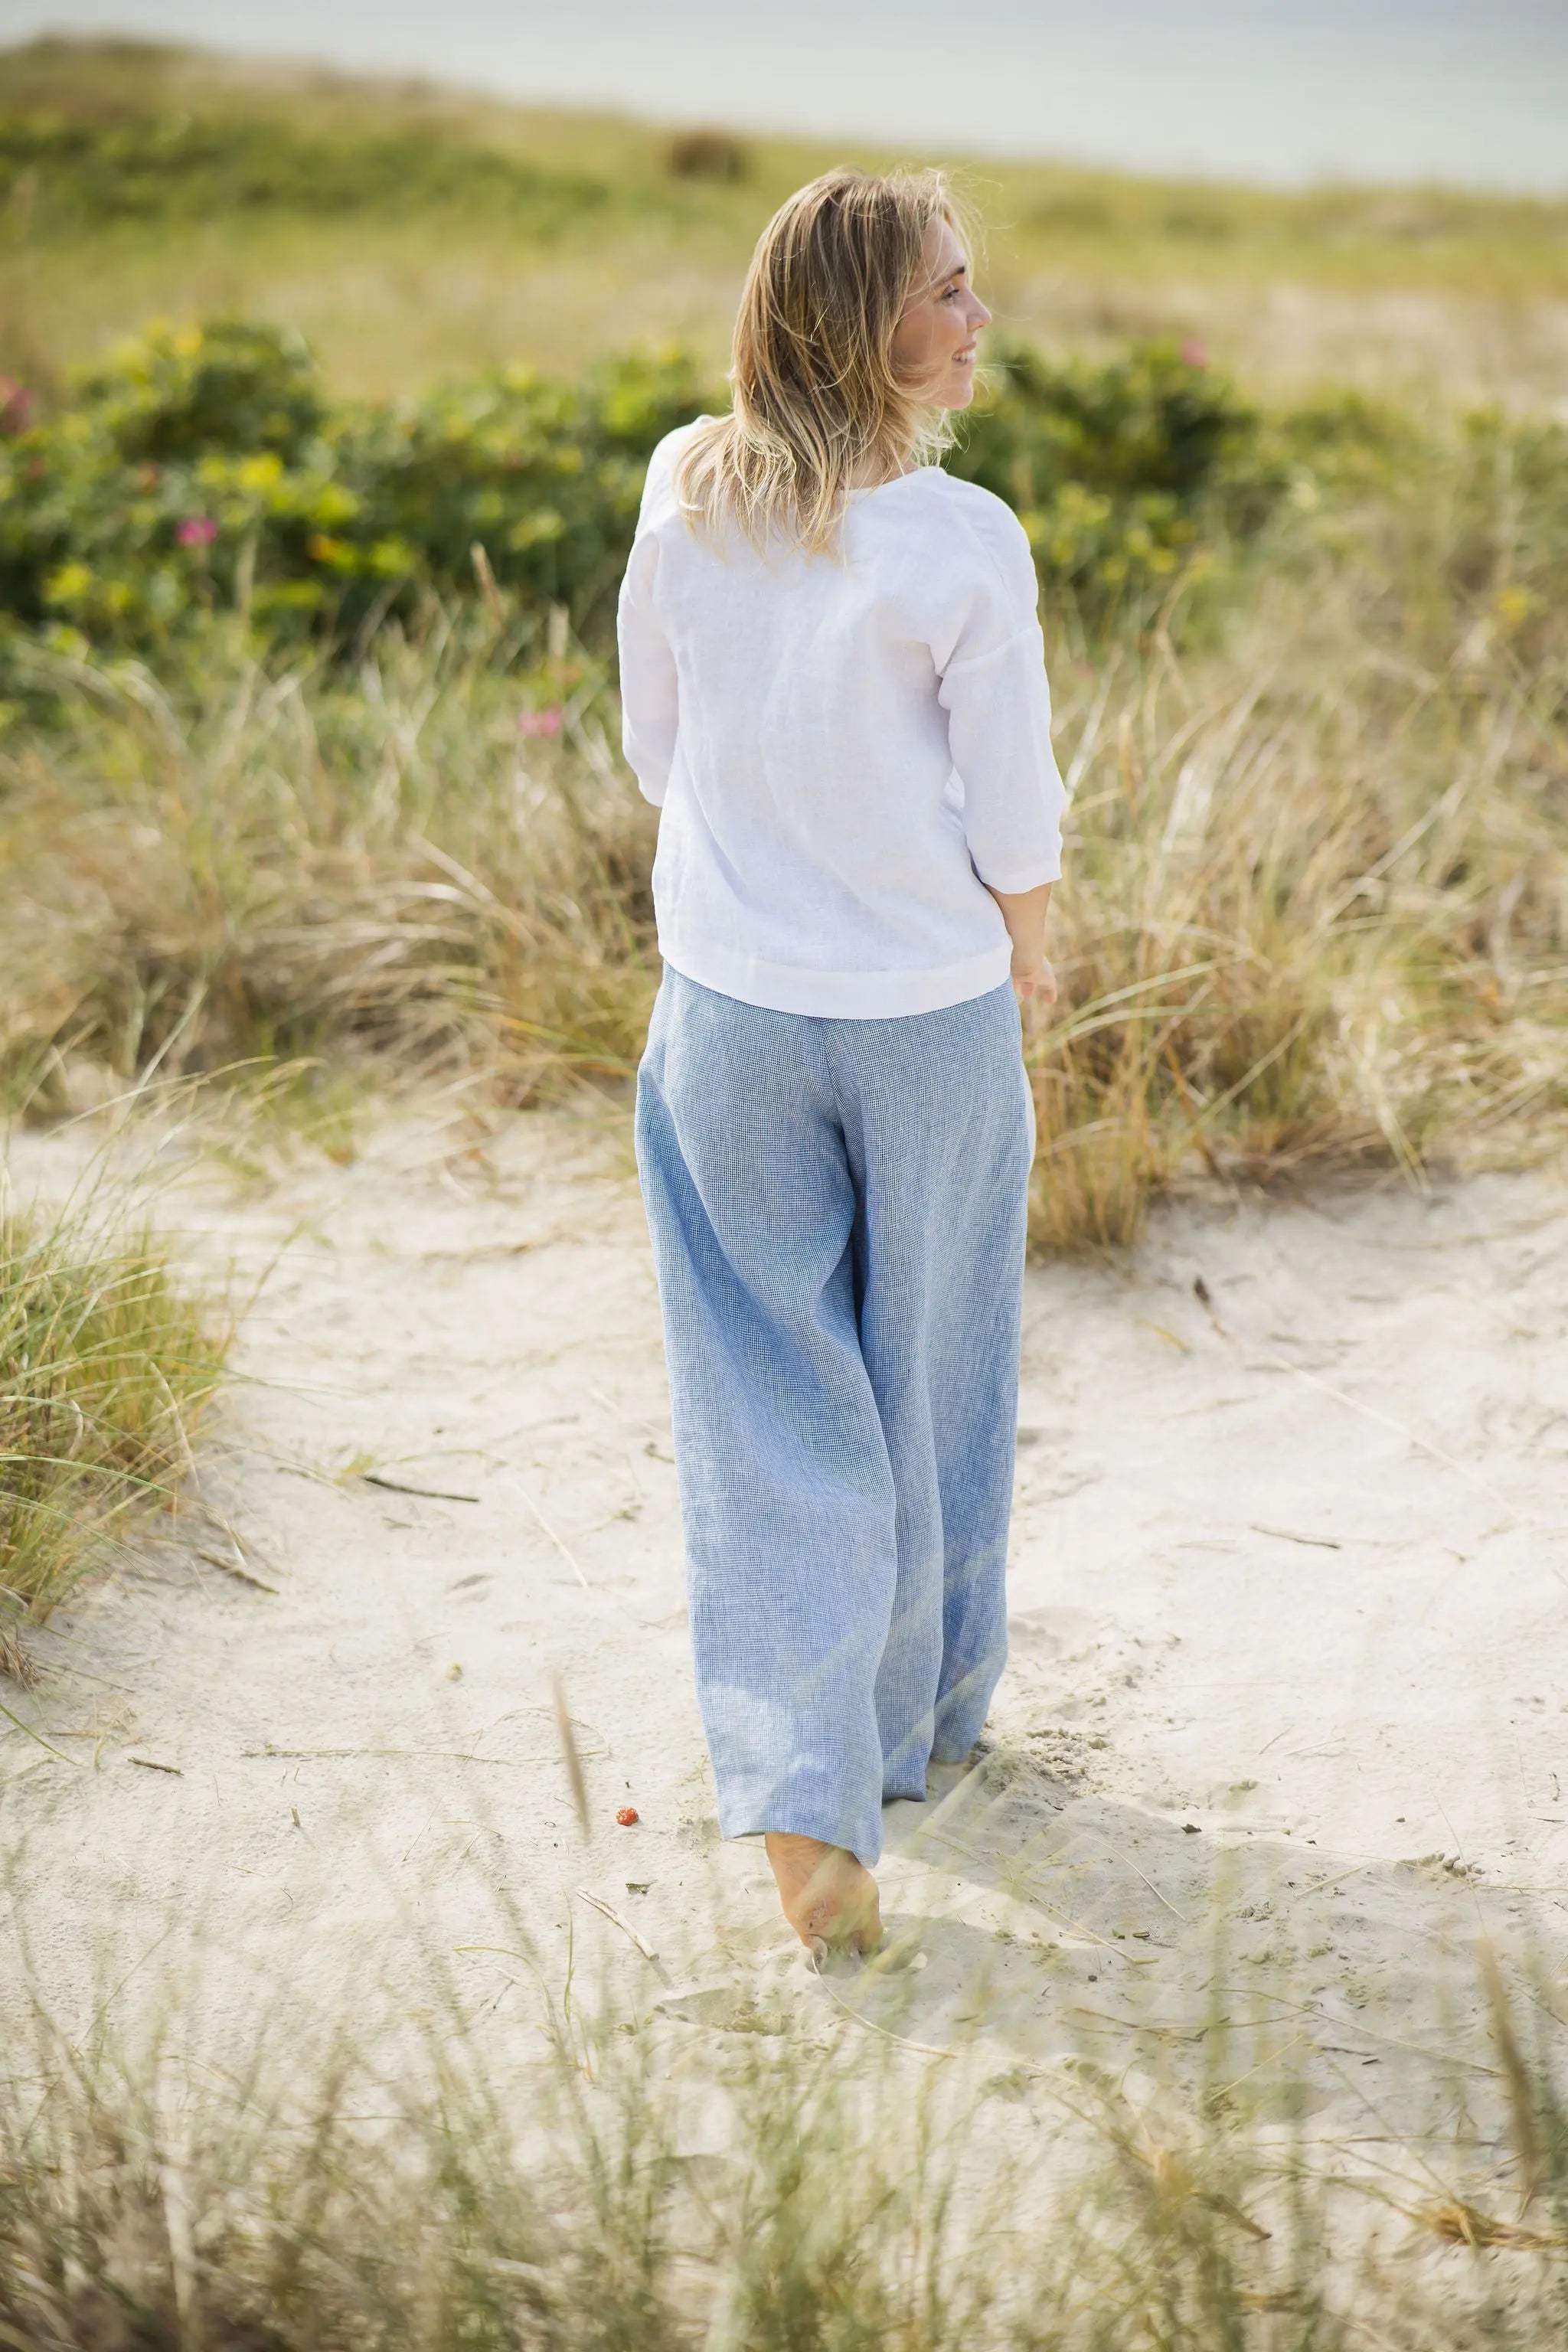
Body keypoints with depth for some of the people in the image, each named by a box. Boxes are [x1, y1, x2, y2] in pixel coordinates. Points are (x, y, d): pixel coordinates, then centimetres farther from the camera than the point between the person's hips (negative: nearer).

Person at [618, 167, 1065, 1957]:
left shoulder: (684, 499, -6)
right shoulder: (962, 546, -18)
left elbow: (656, 750, 4)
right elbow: (1014, 829, -12)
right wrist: (1018, 960, 9)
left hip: (730, 1005, 3)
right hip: (931, 1012, -2)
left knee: (771, 1400, 8)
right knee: (925, 1377, 18)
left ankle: (805, 1800, -1)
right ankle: (923, 1712, 37)